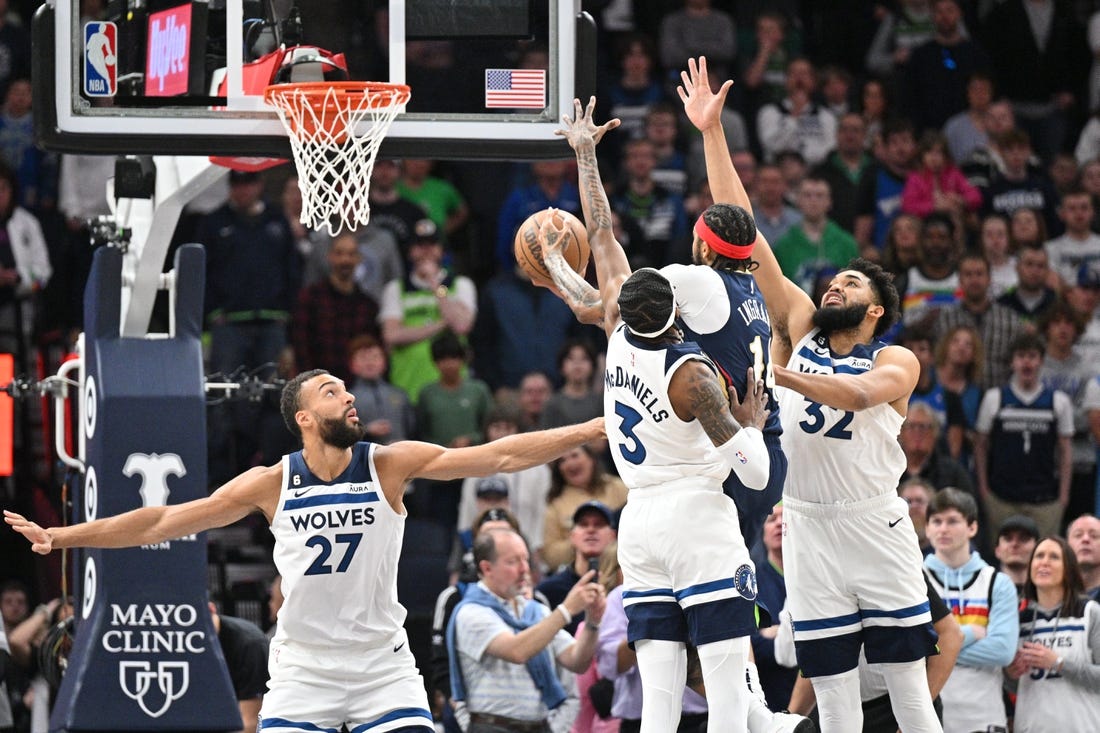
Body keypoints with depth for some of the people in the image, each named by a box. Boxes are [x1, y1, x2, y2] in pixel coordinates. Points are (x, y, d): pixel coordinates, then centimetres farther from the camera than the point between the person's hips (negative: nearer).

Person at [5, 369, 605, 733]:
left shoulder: (390, 465, -8)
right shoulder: (271, 485, -6)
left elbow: (499, 457, -13)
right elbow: (166, 520, -3)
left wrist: (592, 430, -21)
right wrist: (60, 537, -4)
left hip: (383, 664, 0)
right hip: (302, 667, 0)